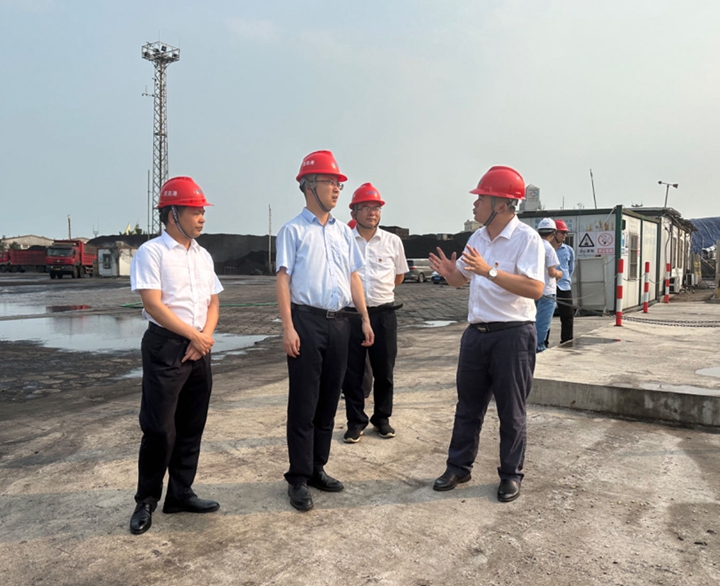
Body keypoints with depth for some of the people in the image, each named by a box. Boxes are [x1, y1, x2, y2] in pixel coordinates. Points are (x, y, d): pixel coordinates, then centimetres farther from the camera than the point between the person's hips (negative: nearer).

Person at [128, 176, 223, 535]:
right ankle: (146, 501, 14)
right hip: (165, 347, -6)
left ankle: (181, 493, 24)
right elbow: (154, 305, -14)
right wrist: (195, 336, -11)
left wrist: (205, 337, -4)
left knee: (191, 427, 11)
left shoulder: (203, 256, 14)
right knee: (159, 427, -3)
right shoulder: (151, 253, -6)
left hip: (199, 348, 7)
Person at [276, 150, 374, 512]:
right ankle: (298, 479, 10)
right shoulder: (294, 230, -2)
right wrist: (288, 327, -16)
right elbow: (283, 279, -8)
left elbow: (353, 277, 16)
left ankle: (317, 468, 25)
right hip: (306, 321, -6)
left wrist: (364, 319, 10)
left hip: (339, 322, 6)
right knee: (303, 404, -1)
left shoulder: (343, 232, 15)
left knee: (328, 401, 12)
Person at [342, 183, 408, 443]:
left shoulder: (393, 242, 4)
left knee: (384, 370, 9)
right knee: (352, 371, 5)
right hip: (351, 313, -1)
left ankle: (382, 418, 27)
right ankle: (356, 421, 20)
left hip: (384, 312, 2)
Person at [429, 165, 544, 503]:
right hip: (476, 333, 7)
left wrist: (489, 271, -29)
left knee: (511, 412, 8)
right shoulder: (478, 238, 11)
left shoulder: (526, 238, -12)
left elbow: (535, 288, -24)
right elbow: (461, 279, 19)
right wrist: (449, 272, -4)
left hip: (512, 335, -7)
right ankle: (458, 467, 28)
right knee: (468, 406, 15)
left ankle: (511, 475, 23)